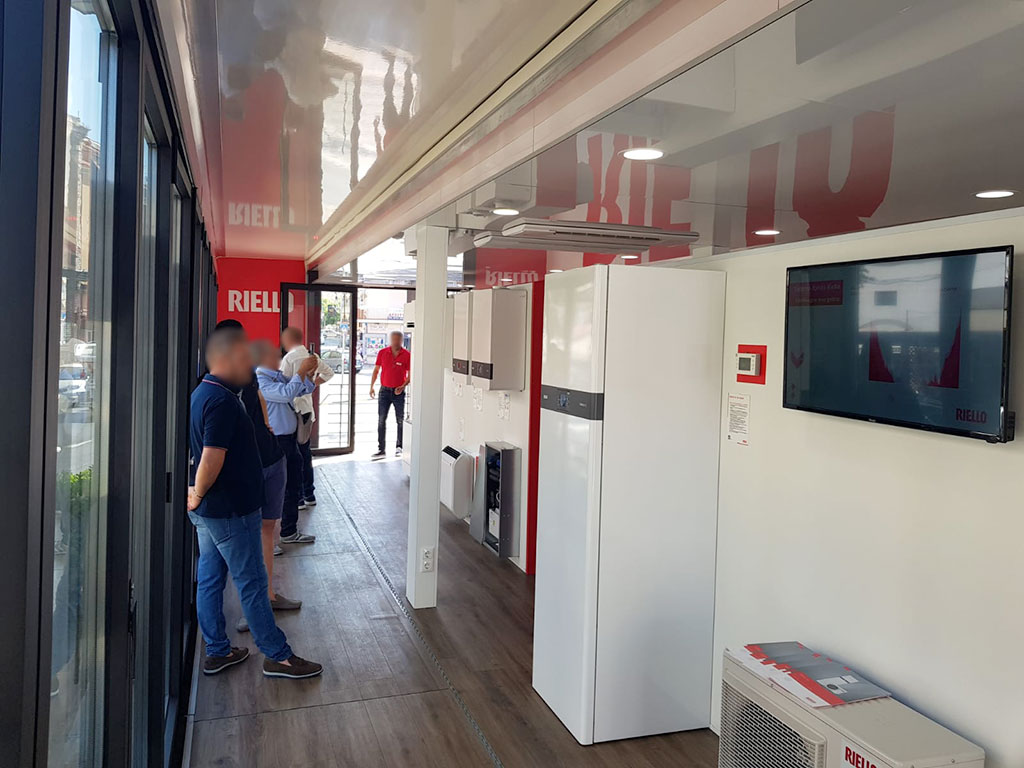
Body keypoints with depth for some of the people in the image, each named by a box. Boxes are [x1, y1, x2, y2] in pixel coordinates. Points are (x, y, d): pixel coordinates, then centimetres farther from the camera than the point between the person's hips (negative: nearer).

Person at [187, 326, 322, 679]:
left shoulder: (202, 393, 11)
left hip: (208, 511, 10)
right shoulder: (222, 401, -22)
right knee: (252, 583, 0)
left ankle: (217, 653, 28)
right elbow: (212, 459, -28)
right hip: (230, 510, -10)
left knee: (209, 579, 16)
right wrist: (198, 497, -14)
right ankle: (278, 657, 11)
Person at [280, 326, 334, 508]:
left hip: (293, 410, -7)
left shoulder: (289, 359, -15)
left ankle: (297, 498, 4)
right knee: (304, 452, 16)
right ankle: (309, 495, 24)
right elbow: (329, 372, 21)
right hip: (307, 408, 7)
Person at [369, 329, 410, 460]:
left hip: (399, 392, -2)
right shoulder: (382, 353, 1)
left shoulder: (407, 355, -6)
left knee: (400, 421, 8)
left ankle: (399, 447, 22)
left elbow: (410, 374, -2)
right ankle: (381, 450, 4)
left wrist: (403, 386, -17)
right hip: (384, 390, 2)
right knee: (381, 421, 0)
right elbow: (376, 370, 8)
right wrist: (371, 386, 3)